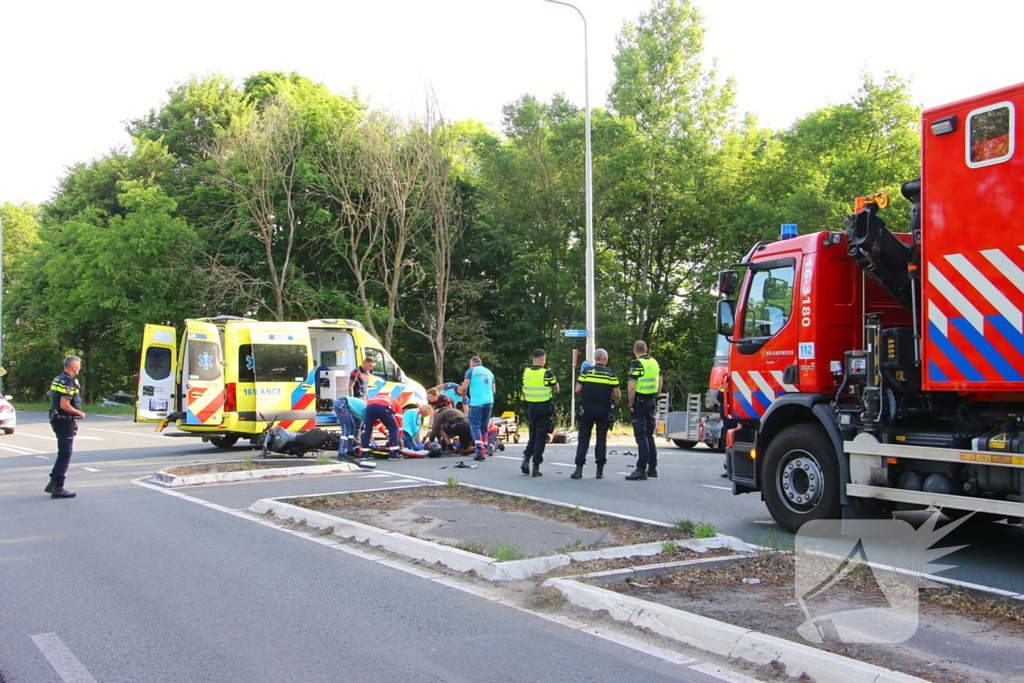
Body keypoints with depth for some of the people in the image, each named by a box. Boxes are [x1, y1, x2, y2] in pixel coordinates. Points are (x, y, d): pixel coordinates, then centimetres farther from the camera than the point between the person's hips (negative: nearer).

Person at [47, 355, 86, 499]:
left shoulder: (58, 379, 15)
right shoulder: (68, 382, -18)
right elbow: (65, 405, -25)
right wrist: (80, 413, -11)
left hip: (58, 420, 10)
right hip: (65, 422, -10)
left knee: (64, 453, 18)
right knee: (65, 454, -5)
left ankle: (53, 483, 22)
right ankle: (58, 488, -3)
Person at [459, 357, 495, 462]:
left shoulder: (471, 371, 2)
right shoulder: (489, 372, 20)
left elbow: (464, 387, -4)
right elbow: (493, 390, 23)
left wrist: (464, 397, 14)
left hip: (476, 402, -5)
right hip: (489, 402, 6)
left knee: (475, 426, -3)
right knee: (484, 427, 15)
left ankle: (480, 451, -16)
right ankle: (484, 451, 16)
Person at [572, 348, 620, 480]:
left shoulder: (586, 371, 1)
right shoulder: (611, 374, 1)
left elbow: (578, 389, -2)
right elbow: (617, 394, -3)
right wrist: (615, 403, 17)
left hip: (587, 408, 0)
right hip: (603, 409, 0)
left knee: (583, 439, 5)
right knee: (601, 439, 8)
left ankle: (579, 469, -1)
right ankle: (600, 470, 8)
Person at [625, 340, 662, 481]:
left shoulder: (637, 364, -14)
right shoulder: (655, 363, 10)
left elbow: (632, 387, -20)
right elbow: (660, 383, 16)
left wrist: (631, 405, -12)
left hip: (640, 402, -7)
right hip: (652, 402, 7)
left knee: (641, 436, -8)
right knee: (649, 435, 16)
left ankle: (641, 470, -10)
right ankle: (652, 468, 20)